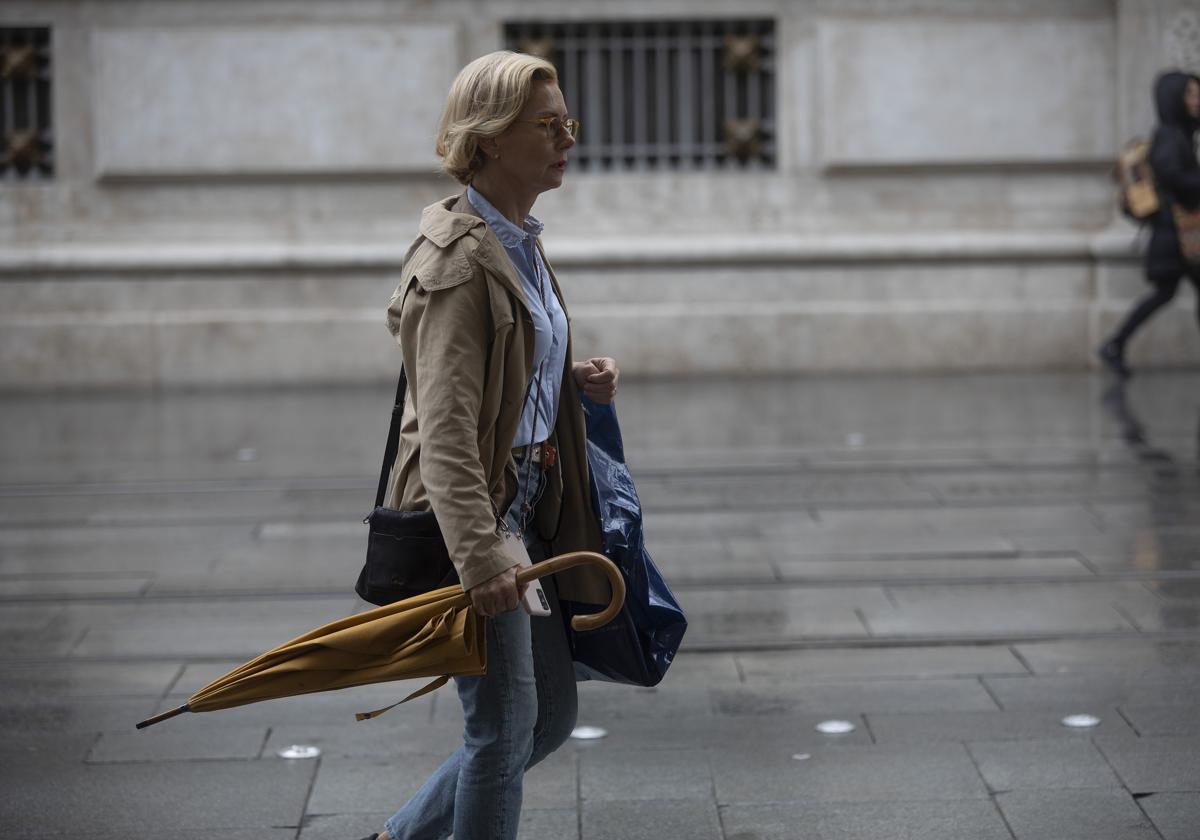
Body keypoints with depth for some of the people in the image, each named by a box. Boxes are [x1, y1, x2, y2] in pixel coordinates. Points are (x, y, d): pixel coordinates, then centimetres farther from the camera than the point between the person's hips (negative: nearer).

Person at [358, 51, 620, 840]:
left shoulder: (520, 241, 11)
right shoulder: (460, 257, -18)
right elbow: (445, 422, -25)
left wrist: (574, 379, 5)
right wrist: (479, 556, -32)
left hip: (520, 507, 10)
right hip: (463, 517, -10)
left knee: (551, 712, 15)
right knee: (505, 722, -2)